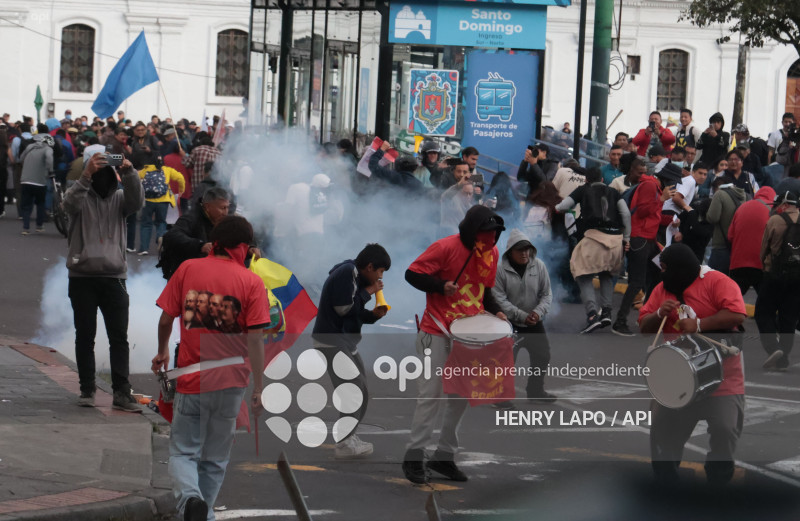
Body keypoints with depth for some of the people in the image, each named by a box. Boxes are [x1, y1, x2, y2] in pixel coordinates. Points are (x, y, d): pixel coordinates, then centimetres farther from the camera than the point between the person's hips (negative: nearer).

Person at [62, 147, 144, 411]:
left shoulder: (119, 198, 11)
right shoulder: (81, 194, 4)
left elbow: (136, 201, -10)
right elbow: (70, 203, -19)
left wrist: (129, 173, -26)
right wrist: (86, 176, -34)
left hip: (114, 277, 2)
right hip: (83, 277, -2)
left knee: (119, 337, -2)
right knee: (85, 336, 4)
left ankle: (122, 393, -3)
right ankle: (87, 390, 11)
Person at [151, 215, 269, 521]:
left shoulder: (187, 269, -2)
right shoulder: (252, 282, -6)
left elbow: (165, 319, 2)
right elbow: (254, 339, -10)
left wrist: (162, 351, 22)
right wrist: (258, 389, -5)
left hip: (191, 378, 0)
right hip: (230, 381, 0)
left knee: (183, 452, 6)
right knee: (215, 459, 15)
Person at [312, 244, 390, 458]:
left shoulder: (356, 276, 12)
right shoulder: (346, 273, -17)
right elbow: (344, 308, -22)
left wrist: (373, 315, -1)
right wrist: (369, 292, -12)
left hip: (346, 342, 10)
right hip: (332, 342, -10)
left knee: (360, 391, 13)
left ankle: (348, 436, 21)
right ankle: (344, 444, -5)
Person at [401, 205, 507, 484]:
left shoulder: (492, 253, 6)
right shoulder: (445, 247, -14)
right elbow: (413, 274, -11)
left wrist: (495, 310, 3)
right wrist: (441, 286, -23)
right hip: (437, 333, -7)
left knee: (461, 396, 8)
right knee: (431, 394, -9)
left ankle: (445, 456, 17)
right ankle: (414, 457, -3)